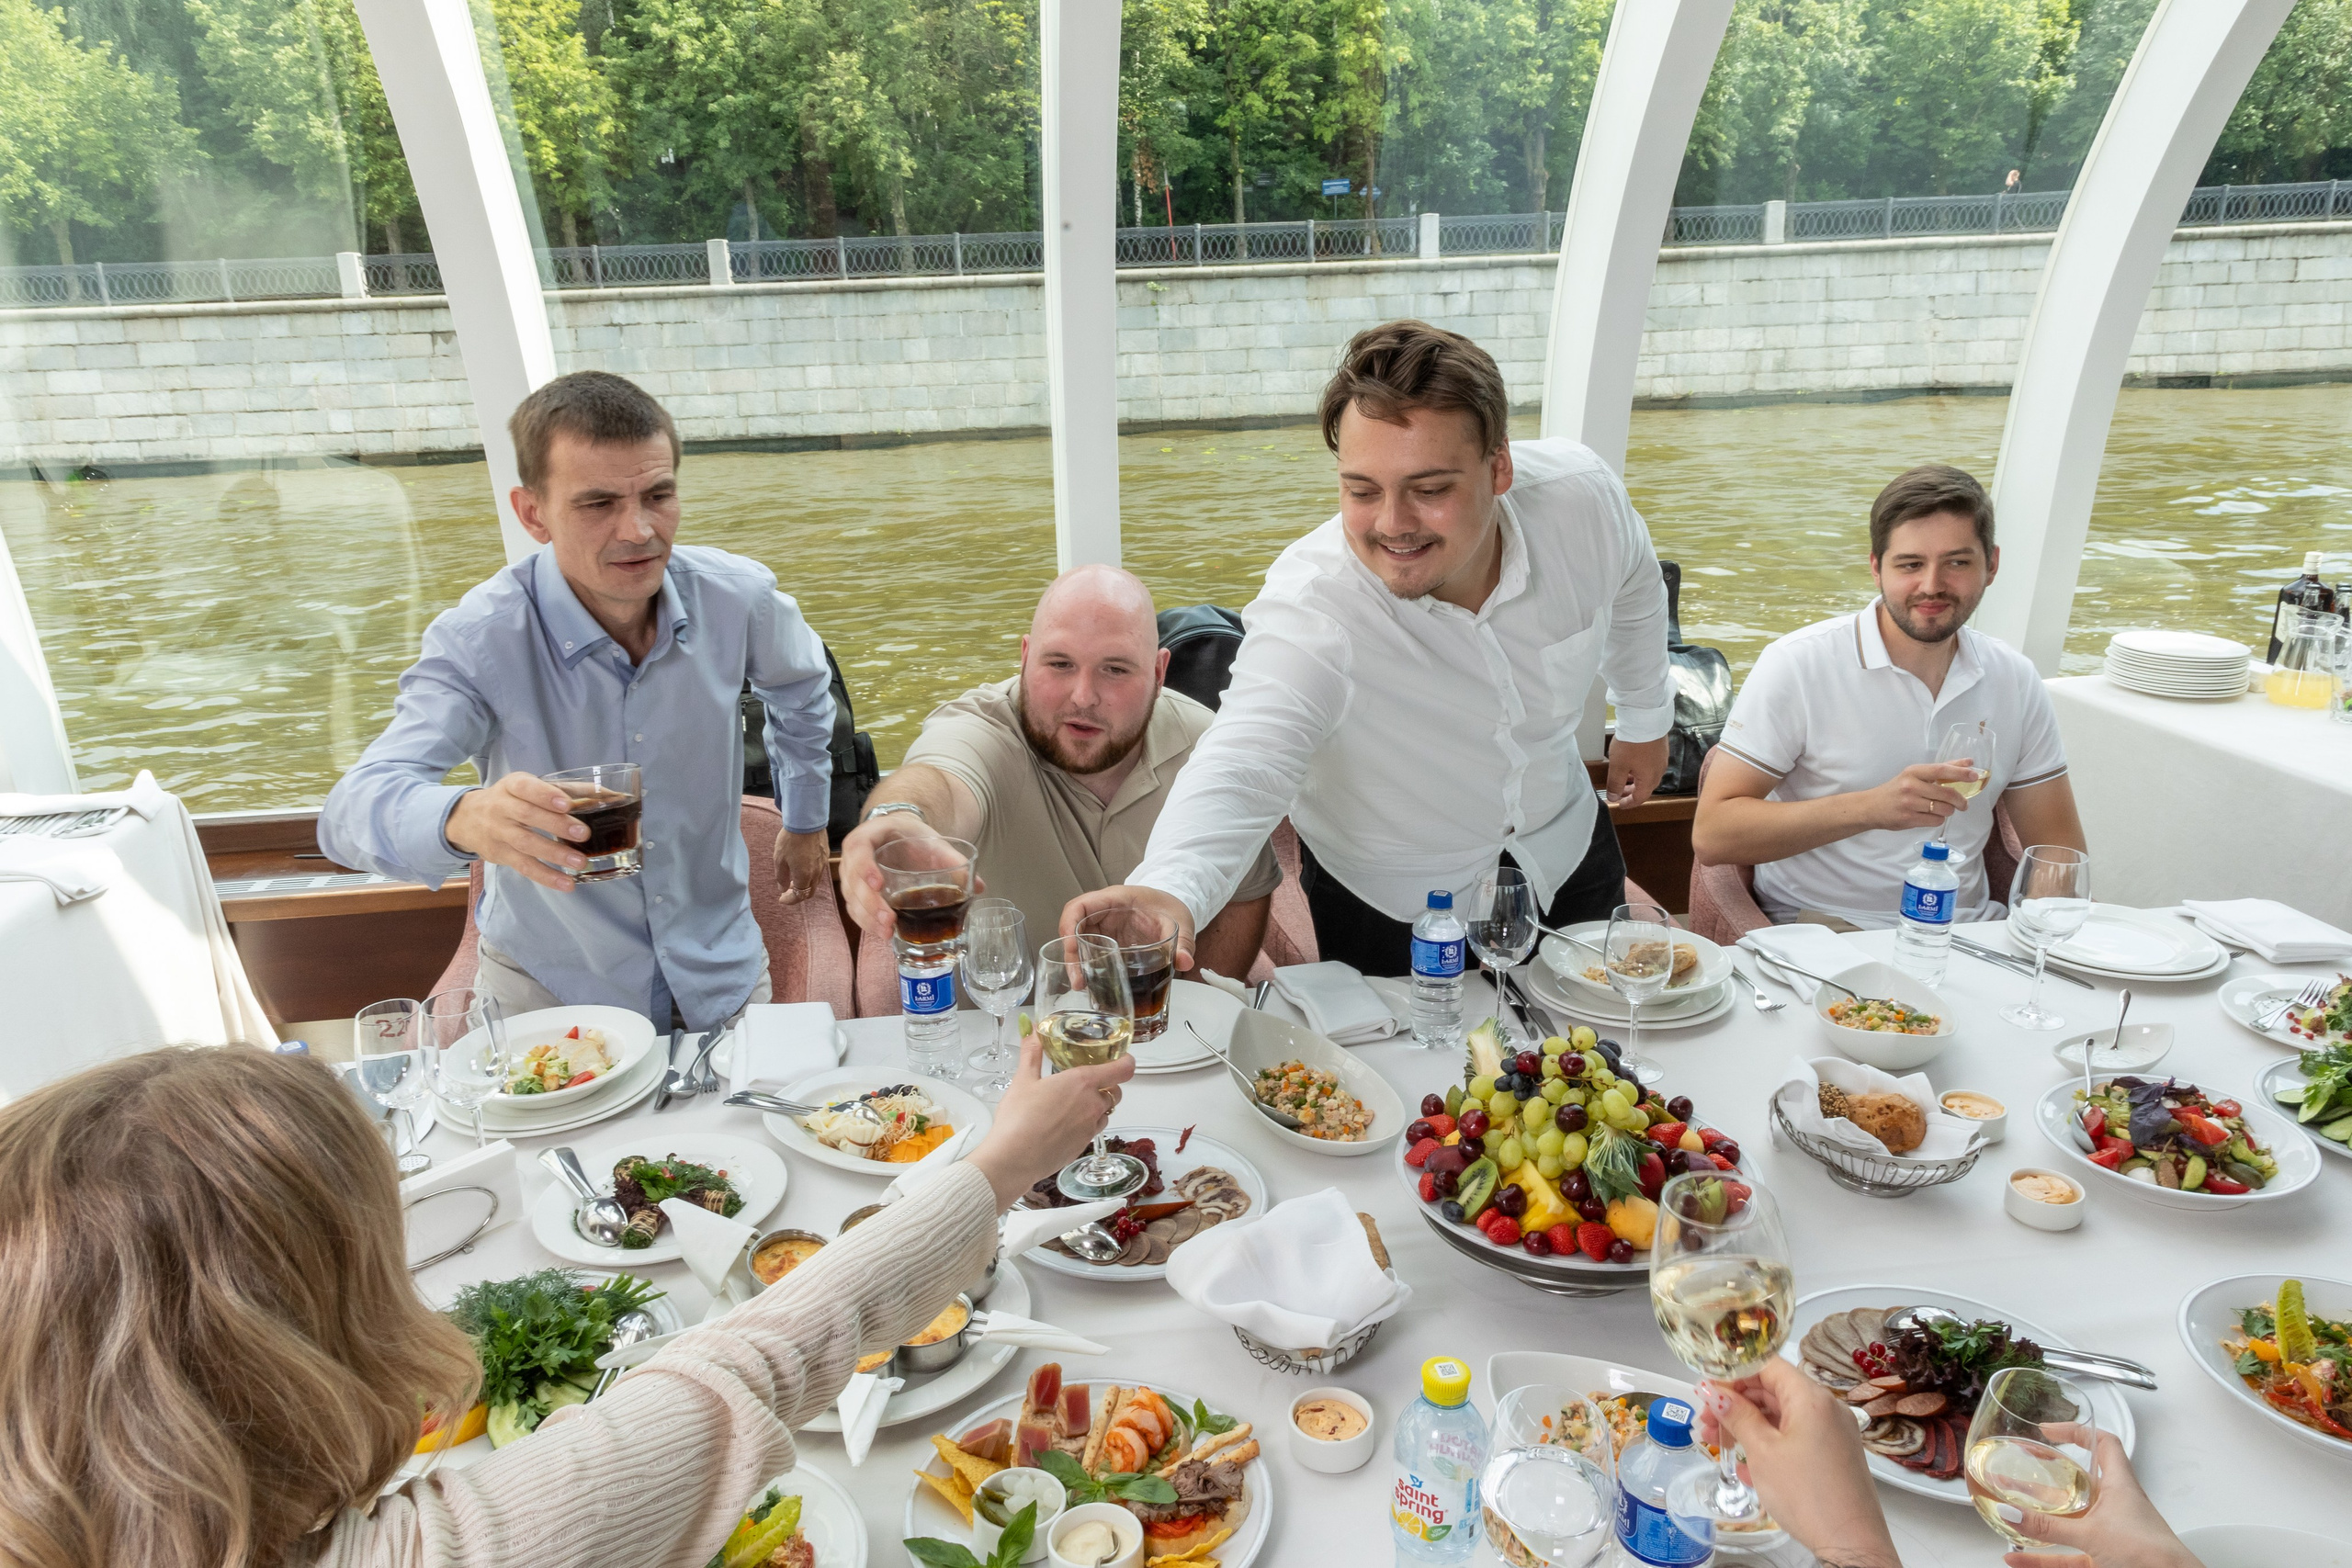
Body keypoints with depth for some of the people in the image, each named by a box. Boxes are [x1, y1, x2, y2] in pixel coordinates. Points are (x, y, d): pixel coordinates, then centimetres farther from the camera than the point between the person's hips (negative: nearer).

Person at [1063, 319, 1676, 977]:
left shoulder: (1582, 498, -24)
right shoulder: (1310, 608, -37)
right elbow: (1246, 759, -52)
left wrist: (1645, 719, 15)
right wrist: (1169, 890, -72)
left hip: (1565, 851, 4)